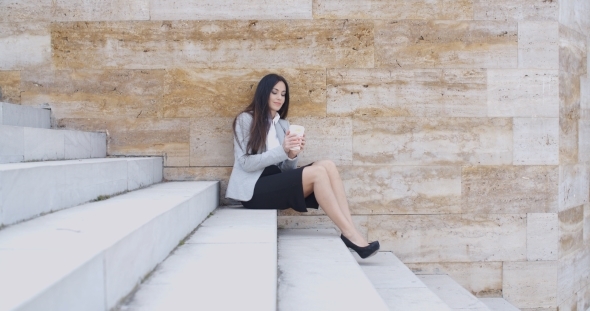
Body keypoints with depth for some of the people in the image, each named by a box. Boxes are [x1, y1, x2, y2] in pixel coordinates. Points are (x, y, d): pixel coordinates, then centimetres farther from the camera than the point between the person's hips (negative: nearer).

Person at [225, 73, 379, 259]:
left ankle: (350, 233, -25)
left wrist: (293, 154, -10)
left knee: (327, 165, -19)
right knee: (317, 172, -26)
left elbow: (286, 169, 12)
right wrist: (282, 150, -22)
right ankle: (350, 235, -23)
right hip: (254, 190, -6)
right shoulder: (245, 120, 0)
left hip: (277, 183, 6)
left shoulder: (283, 124, 18)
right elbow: (246, 163, -11)